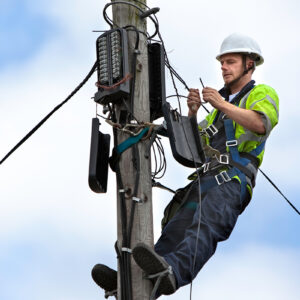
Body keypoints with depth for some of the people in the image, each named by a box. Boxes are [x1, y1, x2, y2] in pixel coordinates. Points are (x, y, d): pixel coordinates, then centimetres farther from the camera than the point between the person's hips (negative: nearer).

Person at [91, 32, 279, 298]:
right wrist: (193, 112, 13)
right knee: (176, 229, -17)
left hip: (235, 178, -7)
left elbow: (262, 124, -10)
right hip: (206, 177, 7)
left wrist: (222, 105, -13)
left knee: (205, 227, -34)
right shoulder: (222, 105, 38)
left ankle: (173, 271, -61)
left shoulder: (263, 94, 15)